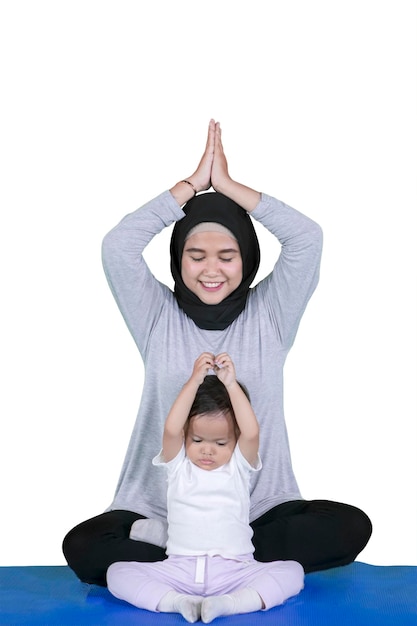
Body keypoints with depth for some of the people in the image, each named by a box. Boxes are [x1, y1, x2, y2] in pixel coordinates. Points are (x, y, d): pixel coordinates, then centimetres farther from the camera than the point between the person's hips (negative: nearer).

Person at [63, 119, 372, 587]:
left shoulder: (268, 315, 4)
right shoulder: (159, 317, 4)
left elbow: (307, 238, -8)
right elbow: (117, 247, -9)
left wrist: (226, 184, -4)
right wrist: (193, 183, -6)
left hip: (261, 508, 1)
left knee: (351, 528, -25)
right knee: (81, 547, -27)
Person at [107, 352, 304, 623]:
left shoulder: (240, 465, 5)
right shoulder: (178, 464, 5)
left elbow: (251, 433, -16)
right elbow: (171, 430, -16)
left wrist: (231, 384, -18)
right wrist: (194, 381, -20)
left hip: (233, 569, 0)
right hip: (180, 569, 0)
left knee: (292, 572, -24)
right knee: (117, 573, -19)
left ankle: (229, 603, -37)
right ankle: (177, 602, -34)